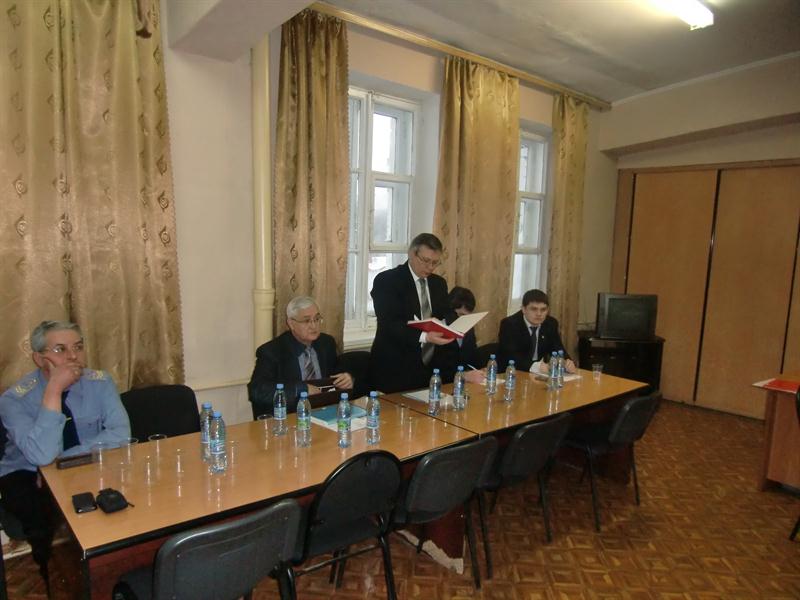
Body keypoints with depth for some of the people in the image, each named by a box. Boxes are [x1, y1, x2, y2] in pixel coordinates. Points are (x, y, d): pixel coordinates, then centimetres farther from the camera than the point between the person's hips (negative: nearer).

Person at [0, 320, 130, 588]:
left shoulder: (99, 382, -11)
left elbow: (120, 434, -20)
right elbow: (41, 456, -32)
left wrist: (63, 460, -26)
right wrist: (54, 390, -36)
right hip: (27, 475, -1)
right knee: (47, 521, -30)